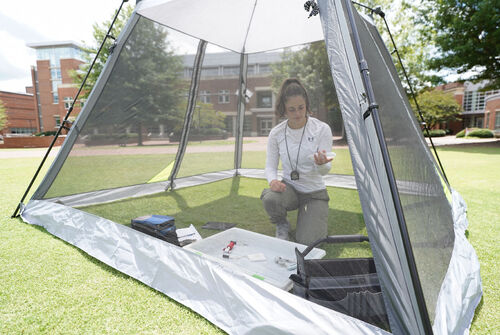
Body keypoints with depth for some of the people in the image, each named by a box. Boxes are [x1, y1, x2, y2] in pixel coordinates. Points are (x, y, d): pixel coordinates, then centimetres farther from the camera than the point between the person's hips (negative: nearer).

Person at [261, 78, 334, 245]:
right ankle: (282, 226, 2)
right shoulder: (276, 134, -8)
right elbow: (270, 167, -2)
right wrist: (273, 180, -26)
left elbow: (325, 170, -14)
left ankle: (309, 214, 18)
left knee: (307, 241, -18)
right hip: (289, 188, 2)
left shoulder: (322, 129, -14)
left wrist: (321, 164, -39)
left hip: (315, 192, -1)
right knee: (270, 198, -34)